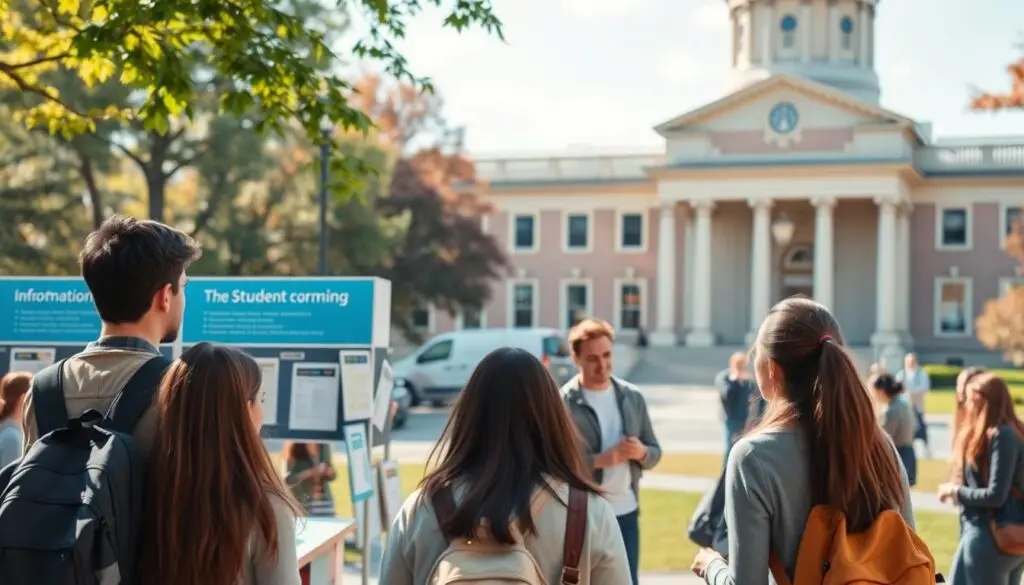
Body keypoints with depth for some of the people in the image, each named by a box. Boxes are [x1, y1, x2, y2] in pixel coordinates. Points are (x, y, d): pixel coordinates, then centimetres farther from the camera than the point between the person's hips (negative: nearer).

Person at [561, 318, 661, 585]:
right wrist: (601, 459, -25)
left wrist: (641, 452, -12)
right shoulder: (563, 403, -10)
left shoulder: (632, 397, 6)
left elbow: (655, 452, 11)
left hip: (626, 511, 4)